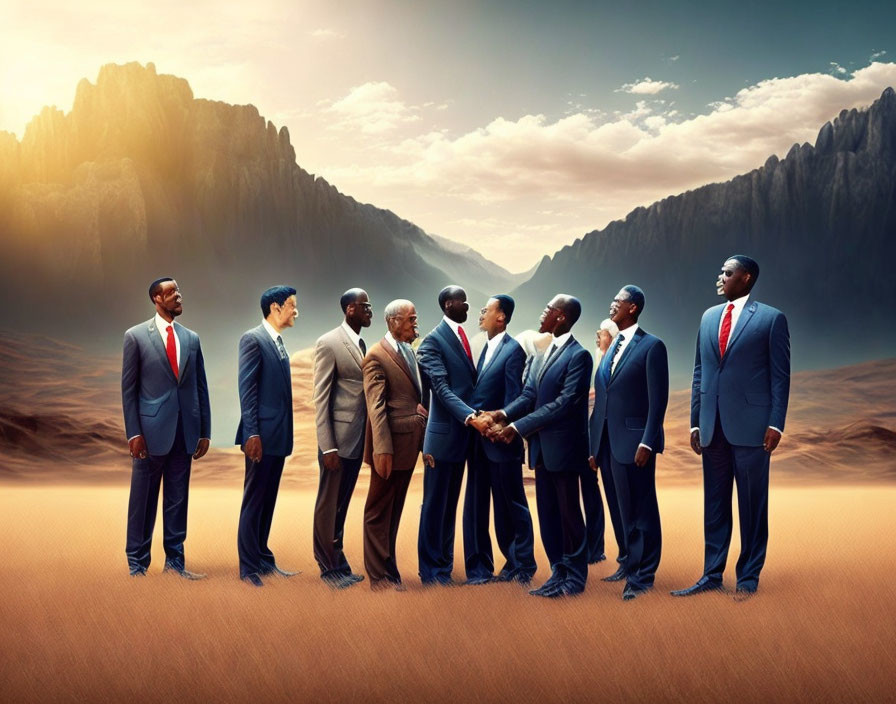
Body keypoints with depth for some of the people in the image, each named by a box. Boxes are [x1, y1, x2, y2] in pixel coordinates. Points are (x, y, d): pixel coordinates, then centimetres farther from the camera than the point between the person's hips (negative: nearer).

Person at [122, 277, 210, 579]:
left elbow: (201, 387, 11)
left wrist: (204, 432, 7)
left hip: (185, 431, 4)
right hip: (152, 429, -3)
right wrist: (134, 433, -8)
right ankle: (137, 563, 15)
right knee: (143, 499, 5)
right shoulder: (136, 336, -1)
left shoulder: (192, 338, 10)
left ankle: (175, 560, 18)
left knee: (178, 499, 9)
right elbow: (128, 389, -2)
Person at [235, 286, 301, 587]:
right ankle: (248, 568, 5)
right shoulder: (253, 339, -10)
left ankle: (263, 559, 21)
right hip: (263, 435, -8)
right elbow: (247, 389, -15)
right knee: (254, 501, -1)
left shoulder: (278, 342, 16)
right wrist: (252, 433, -19)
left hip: (279, 435, 8)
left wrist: (285, 434, 13)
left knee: (268, 501, 14)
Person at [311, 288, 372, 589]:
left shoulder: (361, 344, 11)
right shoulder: (329, 343, -11)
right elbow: (321, 398, -13)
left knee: (343, 503, 16)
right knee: (329, 504, 5)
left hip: (359, 438, 7)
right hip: (339, 437, -7)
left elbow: (364, 390, 11)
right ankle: (329, 568, 15)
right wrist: (328, 447, -17)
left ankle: (337, 560, 25)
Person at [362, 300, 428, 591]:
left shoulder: (409, 351, 13)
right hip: (392, 443, -8)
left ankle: (387, 565, 27)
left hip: (409, 443, 8)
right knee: (379, 511, 4)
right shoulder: (377, 356, -11)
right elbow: (376, 407, -17)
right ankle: (379, 576, 12)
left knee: (395, 509, 16)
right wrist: (382, 449, -22)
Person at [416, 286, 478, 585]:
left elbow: (468, 384, 13)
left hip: (464, 433, 7)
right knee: (435, 504, 4)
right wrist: (470, 415, -30)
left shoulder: (462, 336, 12)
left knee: (451, 503, 14)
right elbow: (441, 388, -20)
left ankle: (444, 564, 23)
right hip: (445, 434, -7)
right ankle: (432, 569, 14)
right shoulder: (433, 341, -11)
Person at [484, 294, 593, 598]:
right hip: (542, 447, 8)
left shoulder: (578, 355, -14)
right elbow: (529, 394, 9)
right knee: (548, 513, 13)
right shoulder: (544, 353, 13)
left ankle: (575, 578, 15)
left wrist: (518, 427, -22)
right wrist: (504, 413, -11)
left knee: (569, 514, 3)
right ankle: (558, 573, 23)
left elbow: (565, 402, -21)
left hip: (563, 446, -8)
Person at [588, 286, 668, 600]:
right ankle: (630, 565, 25)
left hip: (633, 442, -7)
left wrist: (647, 442, -17)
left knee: (640, 511, -1)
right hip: (607, 443, 7)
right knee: (620, 509, 13)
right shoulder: (611, 347, 17)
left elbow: (658, 399, -10)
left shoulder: (651, 346, -5)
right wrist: (594, 446, 14)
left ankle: (642, 577, 6)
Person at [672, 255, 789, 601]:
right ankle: (712, 575, 18)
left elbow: (780, 375, -4)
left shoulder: (771, 319, -2)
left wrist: (775, 424, -10)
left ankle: (748, 578, 15)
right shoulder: (709, 317, 13)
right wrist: (695, 421, 10)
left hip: (751, 426, -5)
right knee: (715, 505, 10)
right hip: (713, 427, 5)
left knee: (752, 505, 4)